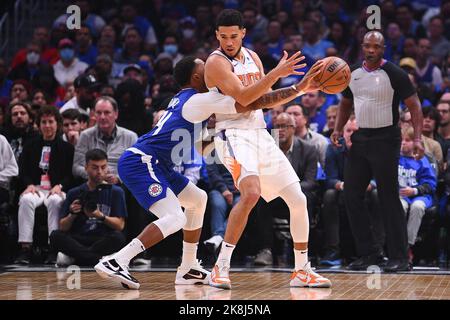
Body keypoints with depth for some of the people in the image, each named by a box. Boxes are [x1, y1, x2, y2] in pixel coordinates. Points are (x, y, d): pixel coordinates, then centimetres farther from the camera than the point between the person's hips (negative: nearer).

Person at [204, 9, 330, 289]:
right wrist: (277, 73, -25)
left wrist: (302, 88, 7)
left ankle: (302, 271, 20)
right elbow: (243, 97, -20)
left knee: (299, 200, 7)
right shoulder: (216, 62, -9)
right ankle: (221, 267, -26)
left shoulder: (252, 57, 15)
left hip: (260, 135, 8)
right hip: (234, 135, -8)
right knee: (252, 193, -33)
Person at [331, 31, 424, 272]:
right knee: (351, 196, 3)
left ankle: (399, 258, -1)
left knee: (389, 199, -6)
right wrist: (338, 129, 5)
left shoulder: (394, 74, -10)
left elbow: (414, 105, -11)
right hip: (359, 139, 6)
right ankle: (367, 254, 13)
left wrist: (417, 138, -22)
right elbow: (345, 103, 21)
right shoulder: (352, 73, 8)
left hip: (385, 139, -6)